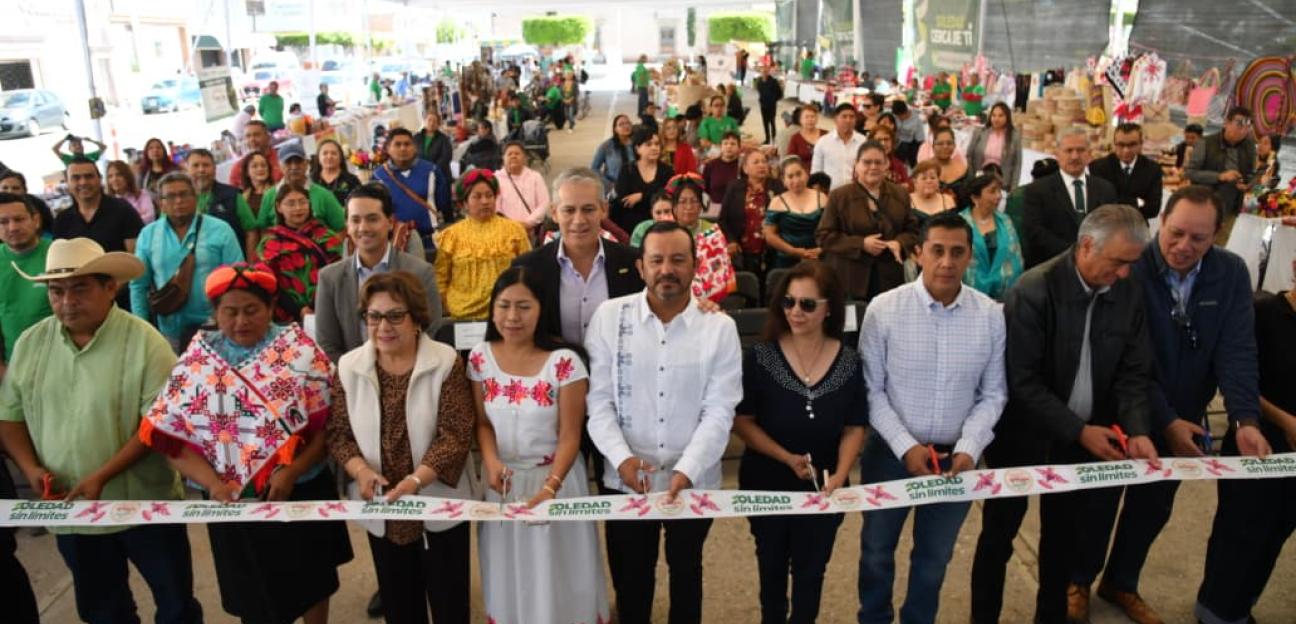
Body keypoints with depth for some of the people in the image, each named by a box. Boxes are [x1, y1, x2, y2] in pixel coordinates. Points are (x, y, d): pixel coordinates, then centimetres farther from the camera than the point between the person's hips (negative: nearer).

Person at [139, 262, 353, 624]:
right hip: (233, 500, 1)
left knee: (312, 580, 18)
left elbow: (329, 421, -11)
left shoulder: (300, 350, -7)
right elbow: (171, 435, -4)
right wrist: (213, 483, -17)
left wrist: (292, 471, -21)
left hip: (302, 492, -1)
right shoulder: (195, 362, -1)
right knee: (253, 594, 17)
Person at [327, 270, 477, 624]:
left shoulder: (446, 362, -12)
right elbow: (338, 432, 0)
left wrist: (416, 480, -28)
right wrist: (360, 469, -19)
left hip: (439, 504, -3)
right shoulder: (349, 367, -1)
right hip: (381, 508, 3)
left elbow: (456, 434, -16)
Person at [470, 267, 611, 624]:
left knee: (556, 574, 8)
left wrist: (551, 486, -25)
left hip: (555, 476, -3)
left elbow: (570, 435, -13)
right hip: (502, 479, 3)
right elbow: (482, 422, 2)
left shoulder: (565, 362, -16)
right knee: (508, 571, 15)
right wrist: (491, 462, -17)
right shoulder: (480, 358, -4)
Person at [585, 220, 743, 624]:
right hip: (624, 479, 0)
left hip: (694, 481, 0)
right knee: (629, 576, 17)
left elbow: (719, 411, -10)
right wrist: (621, 457, -19)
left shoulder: (720, 327, -6)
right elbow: (598, 399, -6)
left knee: (686, 569, 23)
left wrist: (686, 471, -21)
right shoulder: (609, 317, -5)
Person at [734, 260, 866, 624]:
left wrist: (839, 475, -17)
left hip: (823, 487, 1)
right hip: (767, 484, 0)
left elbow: (854, 427, -2)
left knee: (811, 569, 18)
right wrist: (787, 458, -22)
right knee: (772, 566, 21)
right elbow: (742, 421, -12)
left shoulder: (848, 362, -8)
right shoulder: (761, 357, -14)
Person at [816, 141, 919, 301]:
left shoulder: (900, 194, 11)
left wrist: (899, 243, -10)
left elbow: (912, 230, 15)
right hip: (850, 279, -3)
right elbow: (824, 235, -5)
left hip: (889, 278, 4)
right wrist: (861, 244, -15)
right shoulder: (839, 196, -2)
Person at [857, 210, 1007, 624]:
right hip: (891, 451, -1)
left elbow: (993, 394, -1)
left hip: (957, 456, 2)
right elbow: (871, 389, -9)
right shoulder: (884, 309, -13)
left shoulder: (991, 315, -7)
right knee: (877, 551, 17)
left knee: (935, 557, 20)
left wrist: (969, 448, -14)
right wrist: (905, 446, -16)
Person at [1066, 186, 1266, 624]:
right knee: (1101, 502, 12)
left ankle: (1121, 584, 40)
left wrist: (1245, 420, -25)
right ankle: (1079, 581, 34)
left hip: (1184, 419, 4)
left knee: (1153, 507, 19)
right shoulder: (1130, 268, -21)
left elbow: (1237, 351, -12)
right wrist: (1164, 420, -22)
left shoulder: (1232, 273, -8)